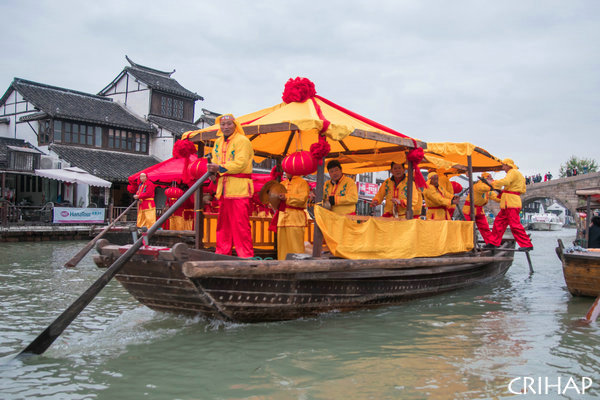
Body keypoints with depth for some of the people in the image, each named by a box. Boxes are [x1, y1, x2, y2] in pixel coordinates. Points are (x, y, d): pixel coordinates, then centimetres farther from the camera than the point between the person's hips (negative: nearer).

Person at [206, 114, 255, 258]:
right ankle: (222, 253, 20)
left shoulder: (242, 141, -6)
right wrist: (212, 169, 1)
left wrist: (221, 168, -19)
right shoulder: (219, 142, 19)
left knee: (240, 224, -9)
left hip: (239, 189, -8)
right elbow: (216, 162, 23)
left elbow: (240, 163, -16)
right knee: (223, 223, 11)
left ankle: (246, 256, -5)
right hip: (223, 190, 8)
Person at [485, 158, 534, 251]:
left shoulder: (513, 172, -7)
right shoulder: (520, 175, 24)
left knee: (515, 225, -12)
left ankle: (527, 245, -10)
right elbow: (523, 190, 25)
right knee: (499, 222, 12)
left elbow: (505, 181, -26)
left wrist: (492, 183, -15)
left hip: (511, 204, -11)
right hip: (508, 204, 11)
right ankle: (493, 242, 17)